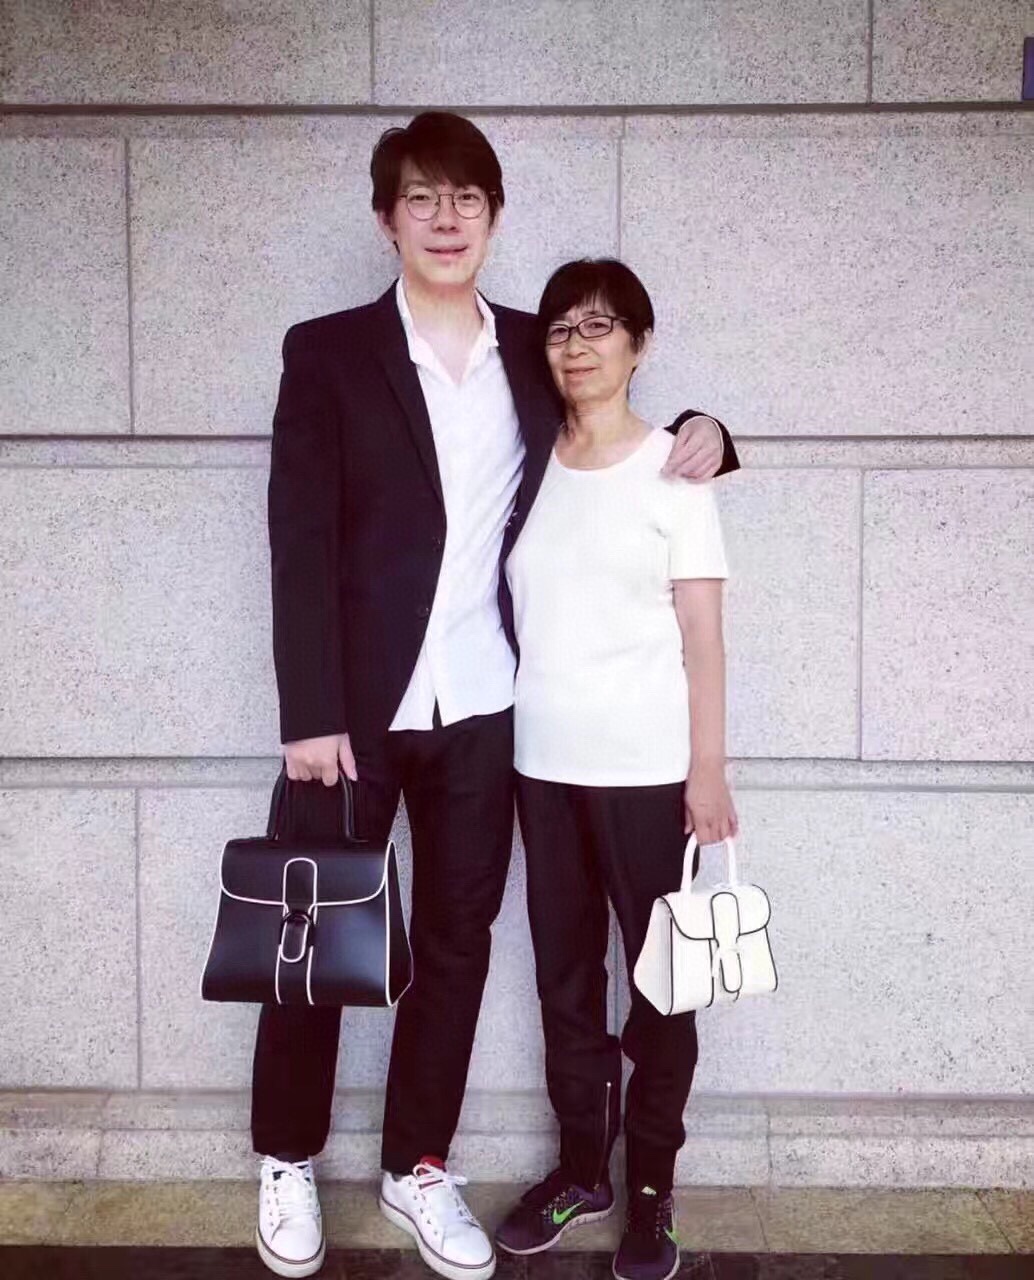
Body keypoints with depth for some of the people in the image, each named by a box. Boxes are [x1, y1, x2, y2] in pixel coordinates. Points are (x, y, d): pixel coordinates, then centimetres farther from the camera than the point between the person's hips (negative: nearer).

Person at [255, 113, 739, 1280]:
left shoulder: (532, 351, 7)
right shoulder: (327, 352, -3)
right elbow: (301, 543, -8)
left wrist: (699, 431, -1)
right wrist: (310, 711, -15)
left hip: (482, 709, 3)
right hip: (359, 705, -3)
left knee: (456, 945, 12)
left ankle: (417, 1167, 31)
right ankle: (287, 1161, 31)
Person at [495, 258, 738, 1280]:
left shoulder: (672, 468, -2)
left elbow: (702, 635, -5)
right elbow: (515, 613, 9)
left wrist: (709, 769, -9)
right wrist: (506, 743, 3)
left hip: (644, 766, -4)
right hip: (543, 762, 4)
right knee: (565, 970, 12)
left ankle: (651, 1188, 21)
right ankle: (581, 1168, 28)